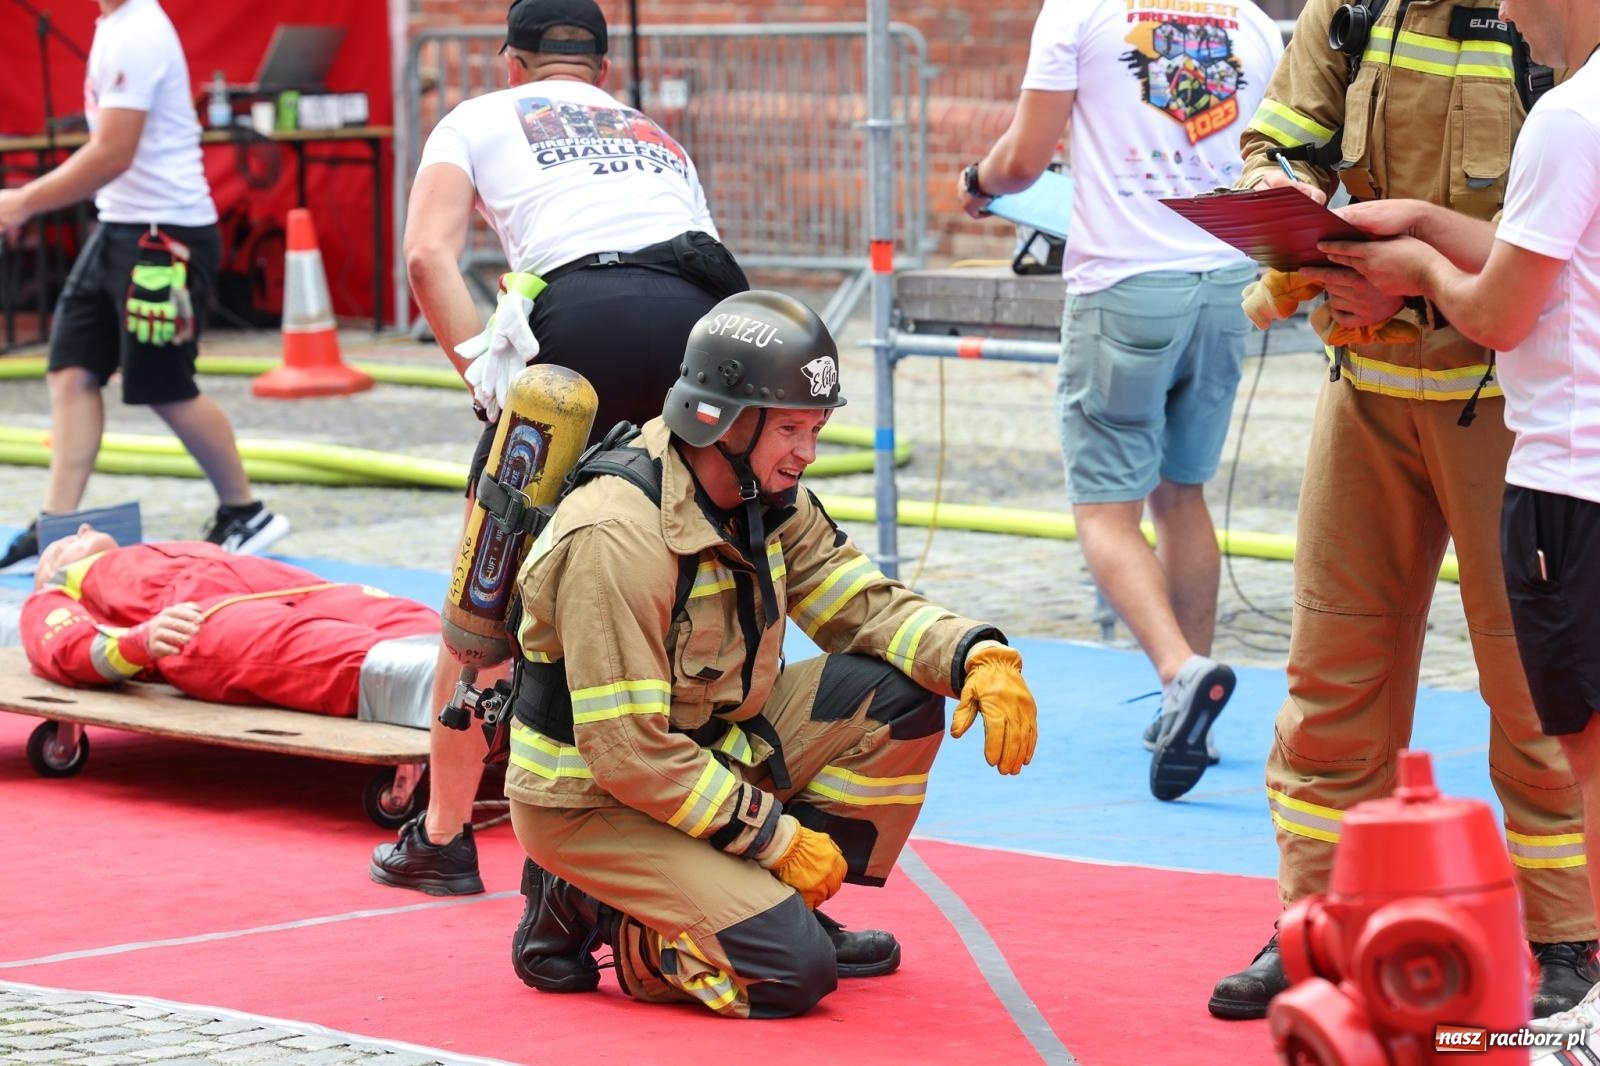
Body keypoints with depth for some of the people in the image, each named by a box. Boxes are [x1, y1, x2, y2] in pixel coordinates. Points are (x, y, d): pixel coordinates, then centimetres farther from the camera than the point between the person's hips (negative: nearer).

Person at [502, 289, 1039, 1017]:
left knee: (901, 696, -5)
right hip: (594, 802, -8)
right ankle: (587, 916, -2)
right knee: (794, 973, -22)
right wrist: (780, 838, -22)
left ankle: (783, 908, 4)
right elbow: (627, 753, -28)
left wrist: (981, 658, -17)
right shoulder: (617, 539, -28)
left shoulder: (767, 501, -1)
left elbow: (863, 604, 4)